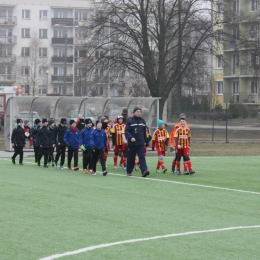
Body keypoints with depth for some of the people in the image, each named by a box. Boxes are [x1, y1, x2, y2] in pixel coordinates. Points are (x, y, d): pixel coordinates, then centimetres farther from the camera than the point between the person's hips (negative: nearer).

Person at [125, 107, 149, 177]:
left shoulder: (143, 121, 9)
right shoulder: (130, 121, -3)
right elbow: (126, 131, -9)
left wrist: (145, 141, 17)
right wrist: (131, 137, -24)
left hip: (141, 143, 2)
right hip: (132, 143, -2)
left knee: (142, 157, -10)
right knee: (130, 158, 7)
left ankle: (144, 171, -21)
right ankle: (129, 171, 20)